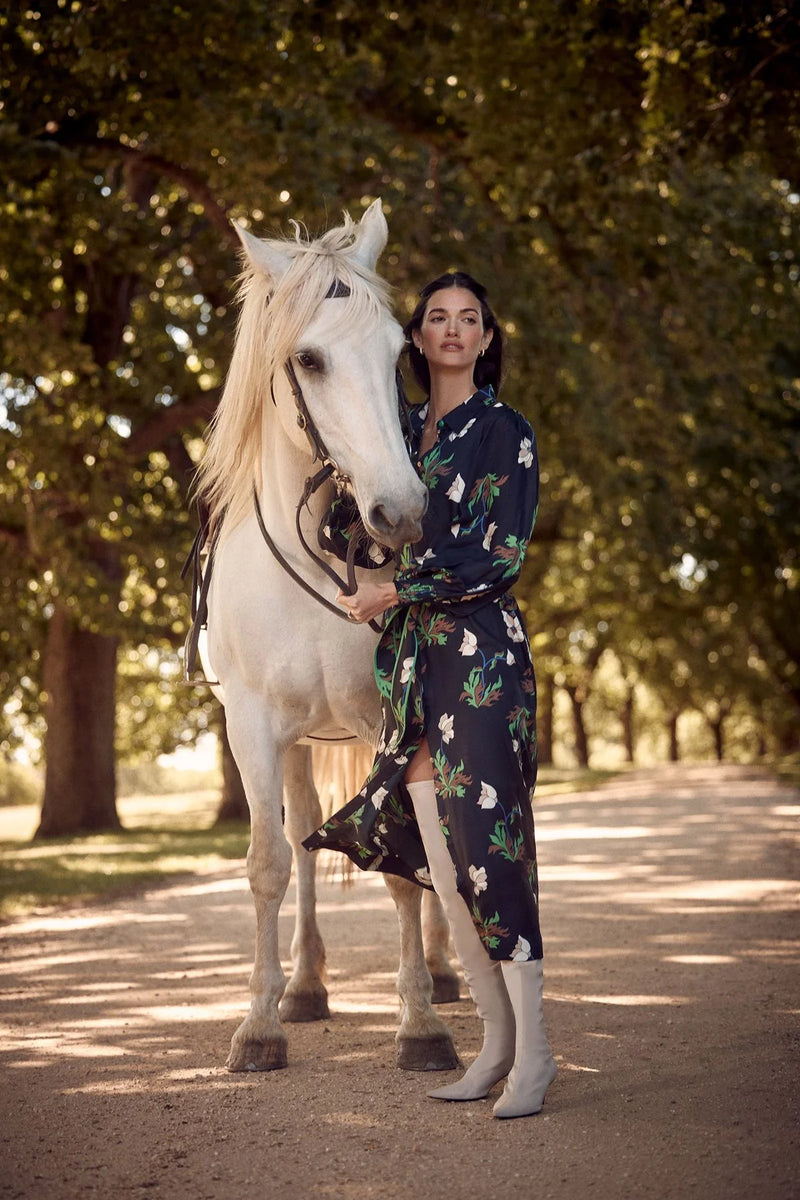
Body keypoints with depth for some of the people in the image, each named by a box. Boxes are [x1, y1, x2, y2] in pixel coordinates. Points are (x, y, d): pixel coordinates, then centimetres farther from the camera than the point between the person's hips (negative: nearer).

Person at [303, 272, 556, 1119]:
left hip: (482, 653, -6)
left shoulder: (505, 433, -2)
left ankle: (533, 1049, -4)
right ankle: (497, 1039, 15)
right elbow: (354, 534, 15)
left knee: (486, 841, -11)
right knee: (437, 858, 5)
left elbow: (495, 556, -10)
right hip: (411, 661, 6)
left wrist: (392, 593, -7)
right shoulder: (402, 431, 16)